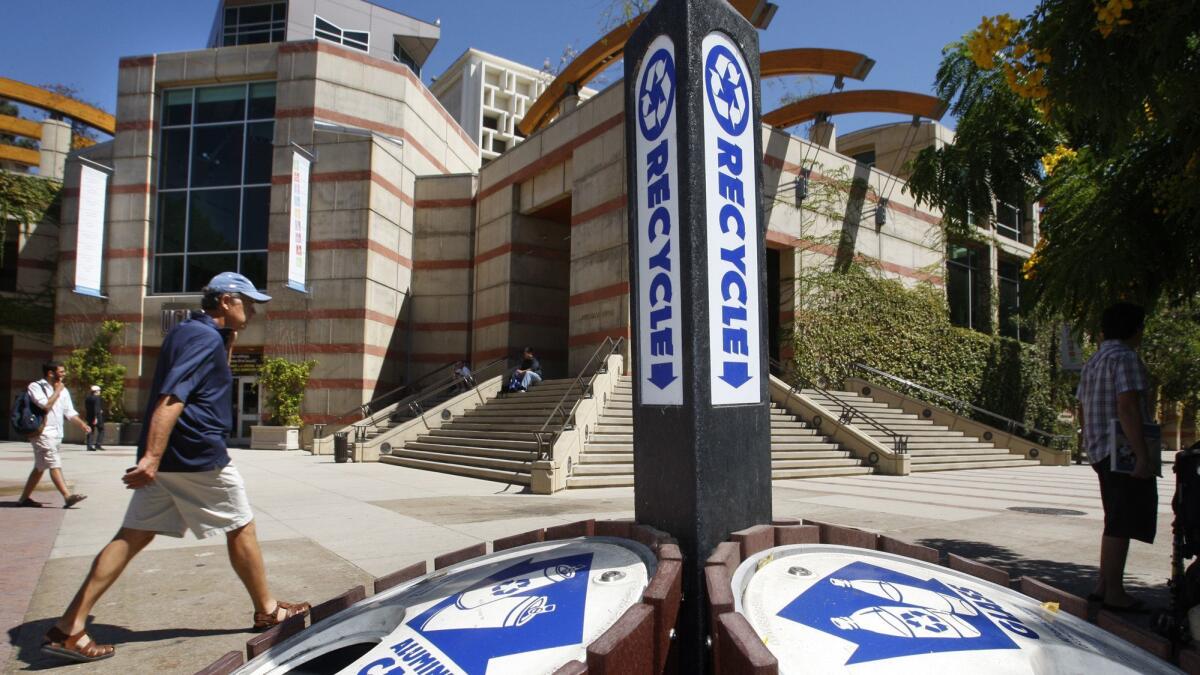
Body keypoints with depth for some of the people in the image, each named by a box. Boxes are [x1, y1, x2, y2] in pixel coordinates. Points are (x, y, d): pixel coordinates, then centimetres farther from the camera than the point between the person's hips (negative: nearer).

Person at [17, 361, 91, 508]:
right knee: (54, 465, -15)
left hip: (56, 434, 8)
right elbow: (45, 406, -20)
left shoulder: (63, 390, 15)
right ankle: (67, 496, -24)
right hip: (43, 432, -8)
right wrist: (57, 391, -9)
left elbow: (69, 411, 15)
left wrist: (82, 424, 2)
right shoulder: (35, 387, -6)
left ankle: (25, 498, 23)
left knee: (40, 467, 14)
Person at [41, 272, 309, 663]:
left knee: (133, 536, 10)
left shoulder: (187, 331, 16)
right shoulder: (206, 338, -15)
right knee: (241, 529, 5)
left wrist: (229, 339, 22)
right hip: (197, 457, -9)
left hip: (163, 458, 9)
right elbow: (171, 398, -26)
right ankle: (267, 611, 18)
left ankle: (70, 627, 9)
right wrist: (152, 456, -31)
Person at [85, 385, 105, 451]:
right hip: (97, 416, -7)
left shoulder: (87, 398, 9)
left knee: (91, 431, 10)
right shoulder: (97, 398, -13)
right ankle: (97, 445, -5)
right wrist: (96, 417, -19)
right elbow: (96, 408, -19)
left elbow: (86, 408, 13)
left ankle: (89, 445, 5)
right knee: (101, 430, 3)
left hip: (89, 416, 7)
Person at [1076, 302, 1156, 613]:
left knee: (1116, 522, 17)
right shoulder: (1126, 357, -12)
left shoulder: (1093, 362, 17)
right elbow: (1127, 407, -22)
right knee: (1121, 524, -4)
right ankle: (1114, 594, 1)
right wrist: (1143, 455, -23)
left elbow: (1083, 410, 21)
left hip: (1101, 452, 10)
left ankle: (1105, 587, 24)